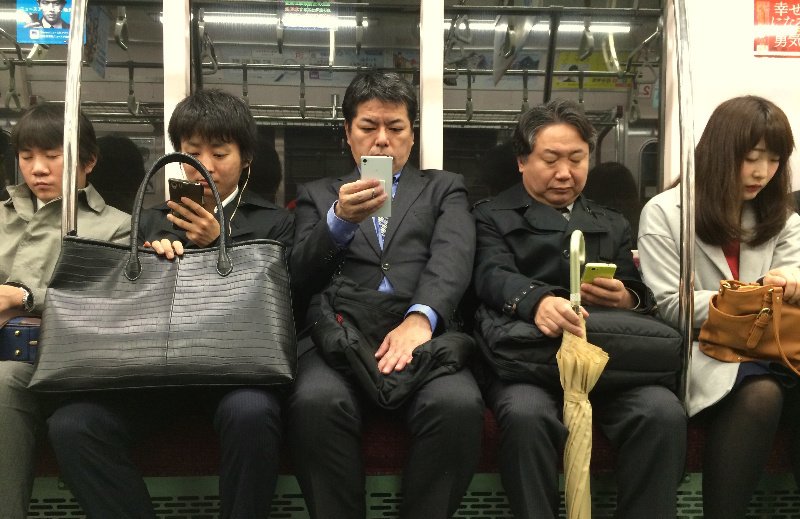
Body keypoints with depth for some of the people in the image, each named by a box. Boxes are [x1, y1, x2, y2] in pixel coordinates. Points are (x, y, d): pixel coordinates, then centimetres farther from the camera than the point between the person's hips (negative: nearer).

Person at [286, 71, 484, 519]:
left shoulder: (445, 188, 22)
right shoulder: (318, 194, 25)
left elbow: (452, 257, 1)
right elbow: (302, 275, 10)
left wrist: (420, 317, -20)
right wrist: (340, 221, -11)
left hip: (422, 332, 0)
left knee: (458, 405, -33)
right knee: (316, 403, -33)